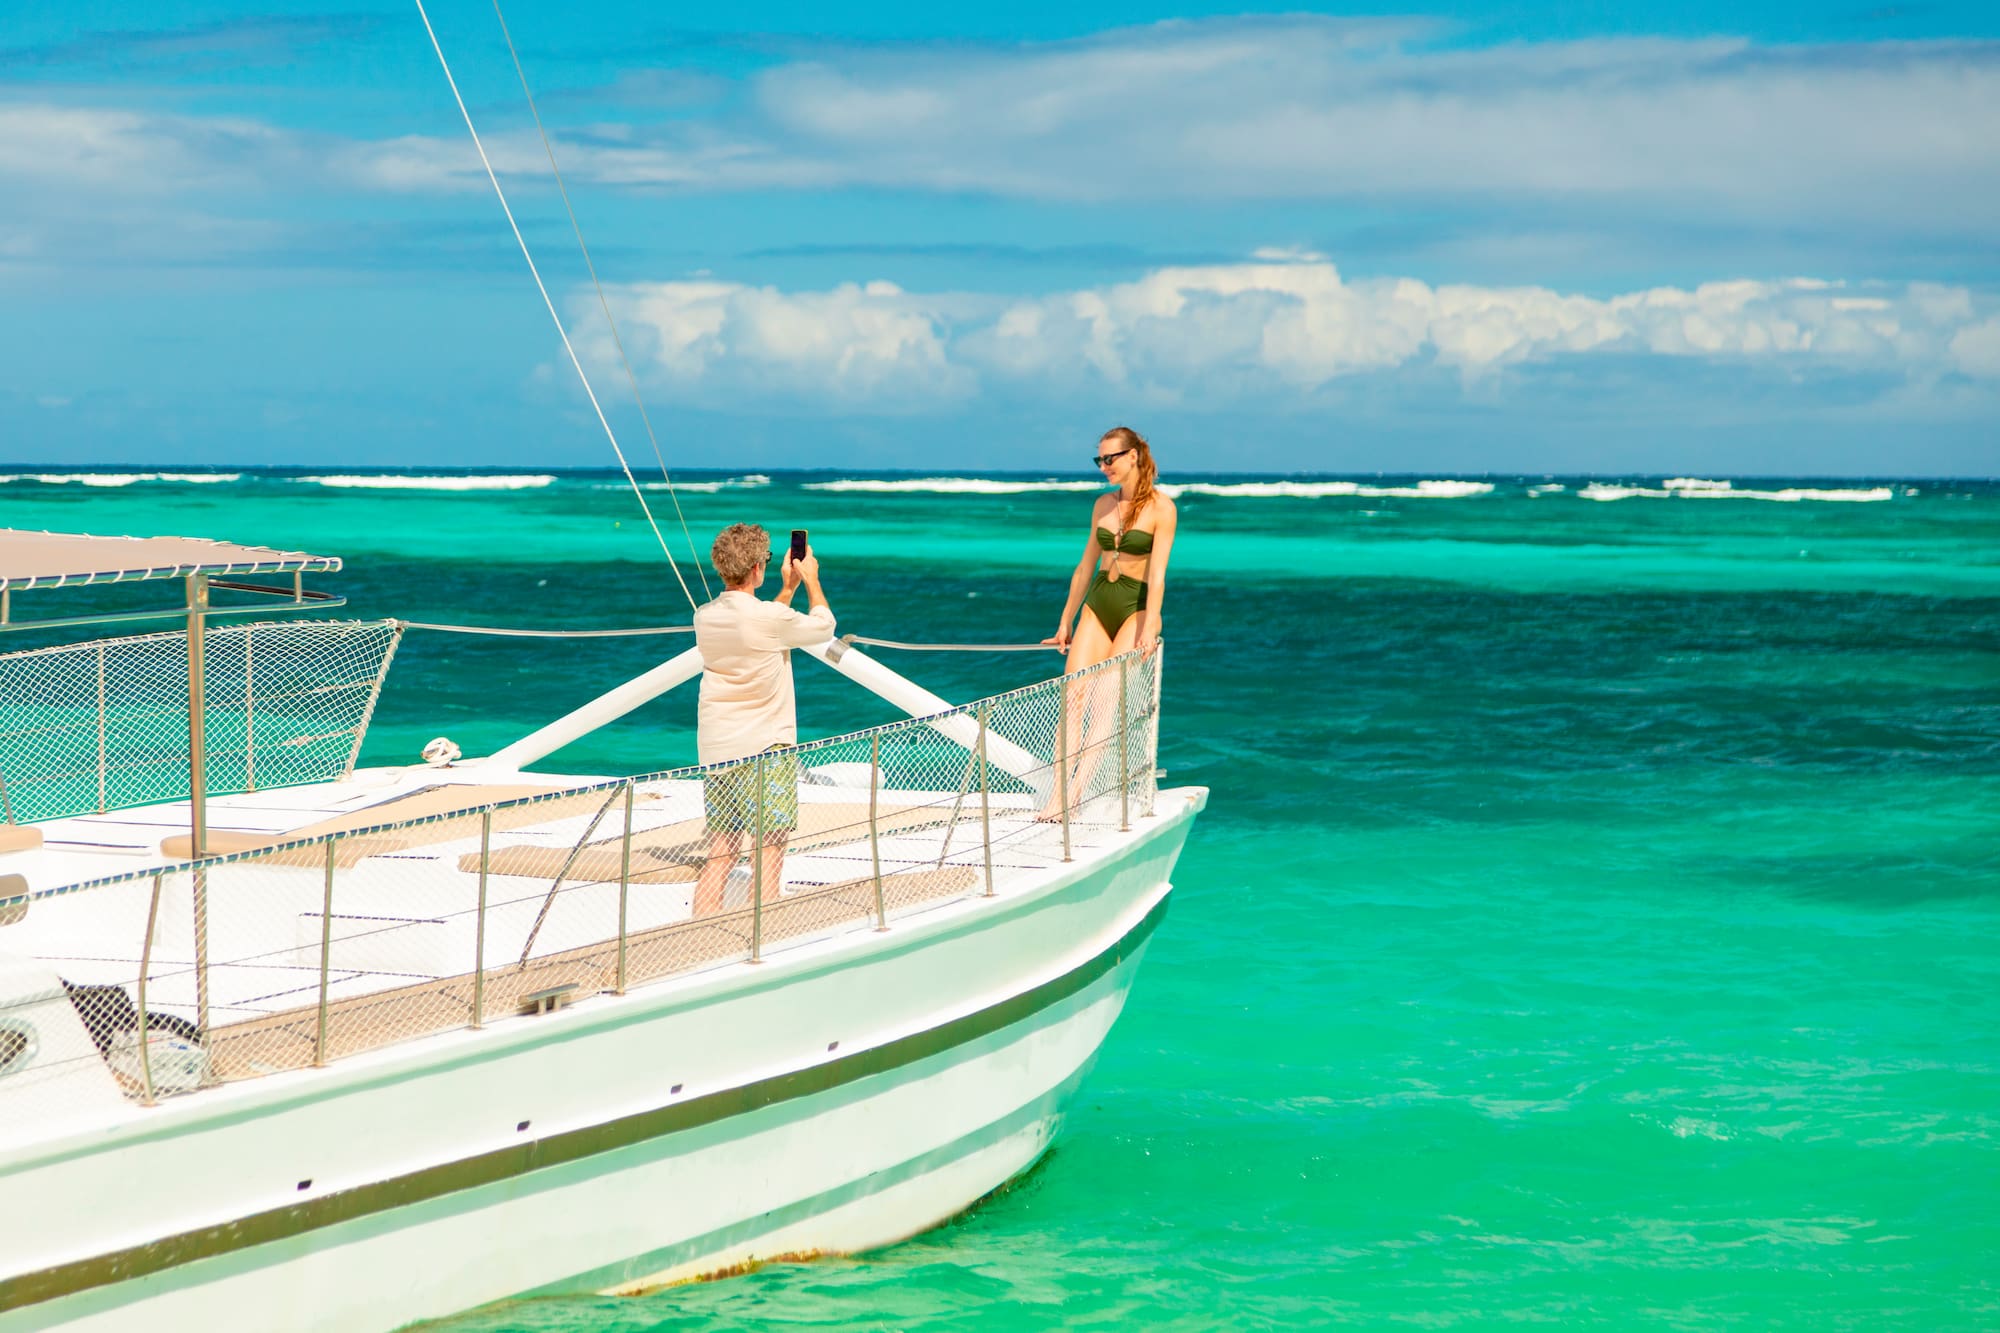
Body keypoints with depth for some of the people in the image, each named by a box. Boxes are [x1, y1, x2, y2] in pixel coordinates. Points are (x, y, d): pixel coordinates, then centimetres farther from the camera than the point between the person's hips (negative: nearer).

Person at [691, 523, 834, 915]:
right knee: (769, 851, -1)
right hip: (764, 749, -7)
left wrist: (788, 588, 26)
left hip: (714, 750, 7)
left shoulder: (704, 617, 6)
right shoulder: (770, 617, -15)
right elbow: (823, 626, 4)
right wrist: (811, 579, 18)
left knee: (720, 853, 9)